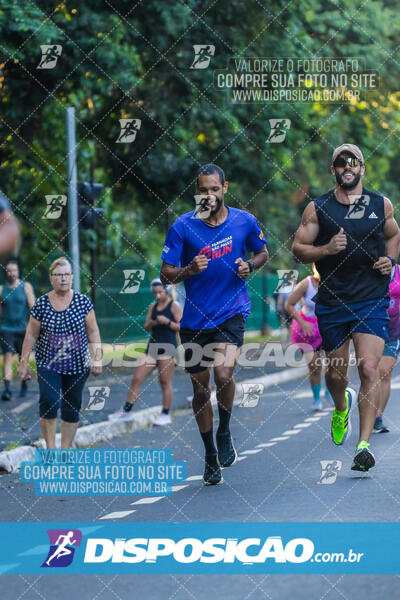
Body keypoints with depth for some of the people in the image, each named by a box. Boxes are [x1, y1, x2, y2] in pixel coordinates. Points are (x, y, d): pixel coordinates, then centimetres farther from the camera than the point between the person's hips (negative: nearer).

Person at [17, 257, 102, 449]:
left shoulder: (83, 302, -1)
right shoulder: (41, 304, -1)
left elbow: (93, 332, 2)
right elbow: (31, 335, 3)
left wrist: (97, 358, -4)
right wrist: (24, 362, 3)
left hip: (77, 366, 1)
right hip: (48, 364, -1)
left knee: (72, 408, 6)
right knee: (49, 402, -19)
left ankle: (66, 449, 19)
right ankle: (50, 447, -8)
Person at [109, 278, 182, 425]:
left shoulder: (174, 306, -3)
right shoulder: (153, 306, 15)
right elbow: (146, 327, 16)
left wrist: (167, 322, -21)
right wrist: (152, 323, -6)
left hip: (168, 347, -6)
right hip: (152, 346, 6)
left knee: (165, 382, -4)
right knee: (137, 378, 3)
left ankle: (165, 414, 5)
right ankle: (127, 410, 8)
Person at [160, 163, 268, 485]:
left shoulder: (245, 221, -1)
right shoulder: (182, 227, -5)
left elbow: (262, 253, 16)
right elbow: (166, 275, -4)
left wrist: (249, 266, -5)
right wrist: (189, 270, -24)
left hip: (233, 311, -1)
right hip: (195, 318, 1)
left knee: (223, 374, -24)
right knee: (200, 388, 8)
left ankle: (225, 432, 5)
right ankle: (210, 455, 26)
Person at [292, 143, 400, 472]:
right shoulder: (318, 208, 2)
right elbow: (298, 248, 3)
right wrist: (326, 249, -15)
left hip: (372, 300, -1)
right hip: (332, 302, 1)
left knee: (369, 368, -16)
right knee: (336, 374, 10)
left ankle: (364, 445, -15)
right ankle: (342, 407, 47)